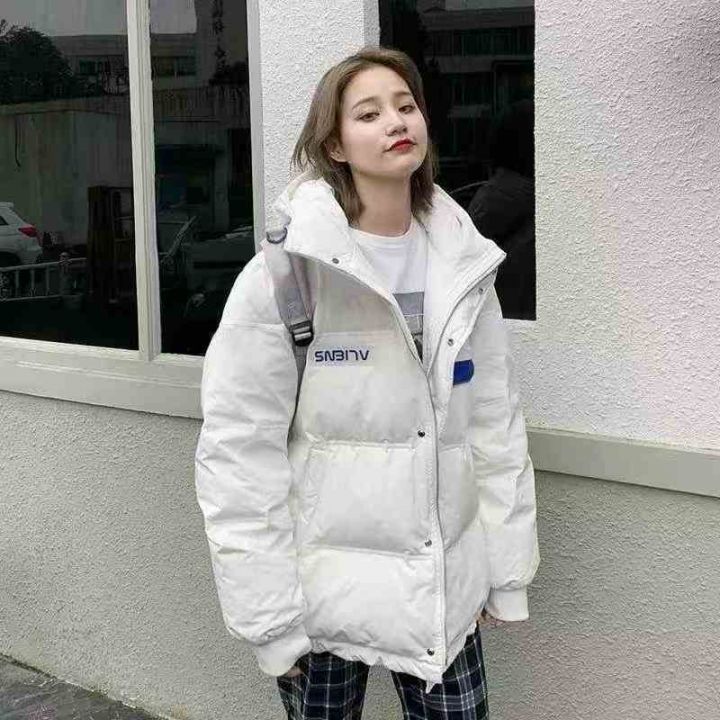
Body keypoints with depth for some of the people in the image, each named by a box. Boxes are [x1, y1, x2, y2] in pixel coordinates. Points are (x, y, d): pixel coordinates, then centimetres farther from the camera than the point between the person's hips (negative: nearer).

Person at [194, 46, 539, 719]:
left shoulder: (464, 266, 2)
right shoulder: (284, 274, -13)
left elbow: (496, 427, 7)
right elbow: (238, 455, -13)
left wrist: (508, 573, 7)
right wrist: (269, 617, -12)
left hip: (445, 588, 4)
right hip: (322, 592, -4)